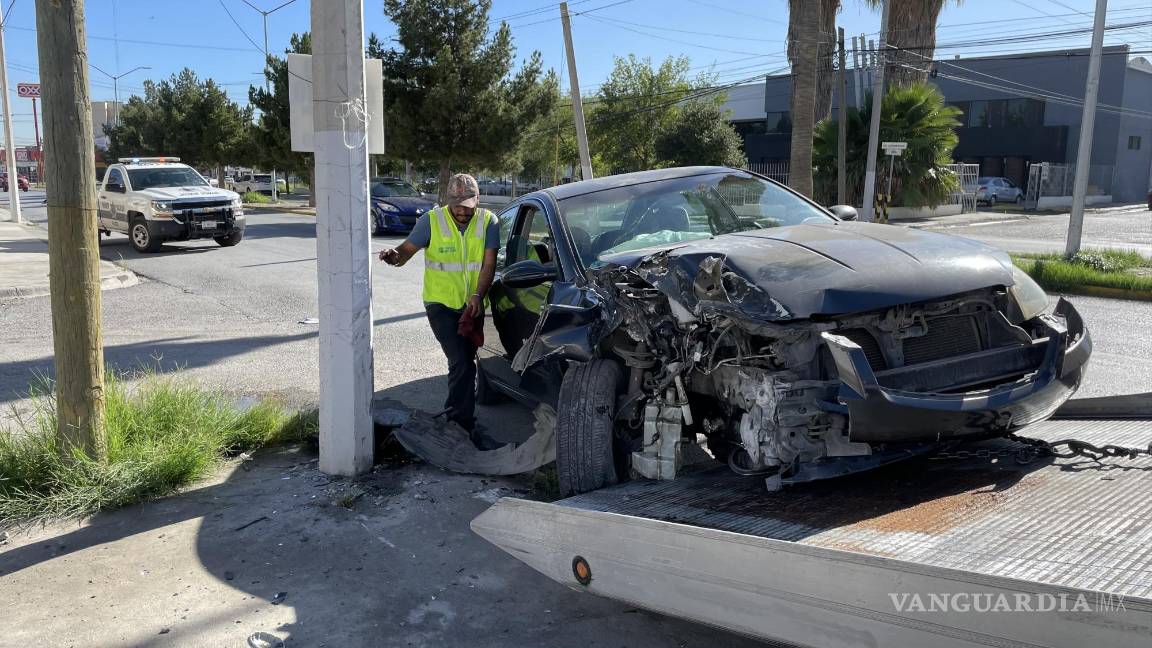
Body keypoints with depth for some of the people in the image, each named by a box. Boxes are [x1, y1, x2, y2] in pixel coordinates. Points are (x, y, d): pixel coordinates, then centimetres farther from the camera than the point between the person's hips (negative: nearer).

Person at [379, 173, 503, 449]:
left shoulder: (488, 222, -4)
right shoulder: (432, 220, -9)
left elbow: (489, 264, -8)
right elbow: (408, 248, -9)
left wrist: (477, 297, -20)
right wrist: (395, 255, -33)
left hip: (472, 305, 4)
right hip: (441, 304, -4)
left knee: (465, 363, 16)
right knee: (462, 363, -16)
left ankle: (453, 419, 34)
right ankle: (465, 426, -11)